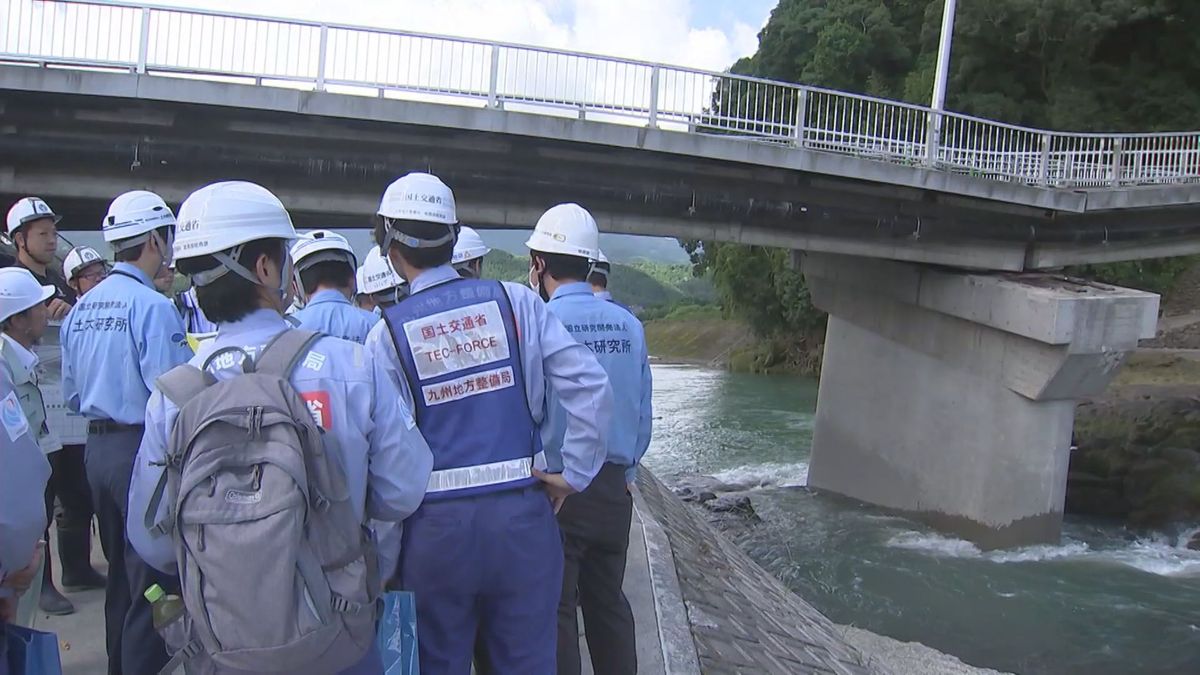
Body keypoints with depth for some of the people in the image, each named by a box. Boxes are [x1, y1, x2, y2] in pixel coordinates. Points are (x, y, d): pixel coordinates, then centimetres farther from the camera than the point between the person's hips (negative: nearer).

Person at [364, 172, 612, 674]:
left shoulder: (387, 332, -6)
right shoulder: (516, 302, -2)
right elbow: (591, 387, -8)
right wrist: (573, 474, 1)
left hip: (437, 525, -1)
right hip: (522, 516, 1)